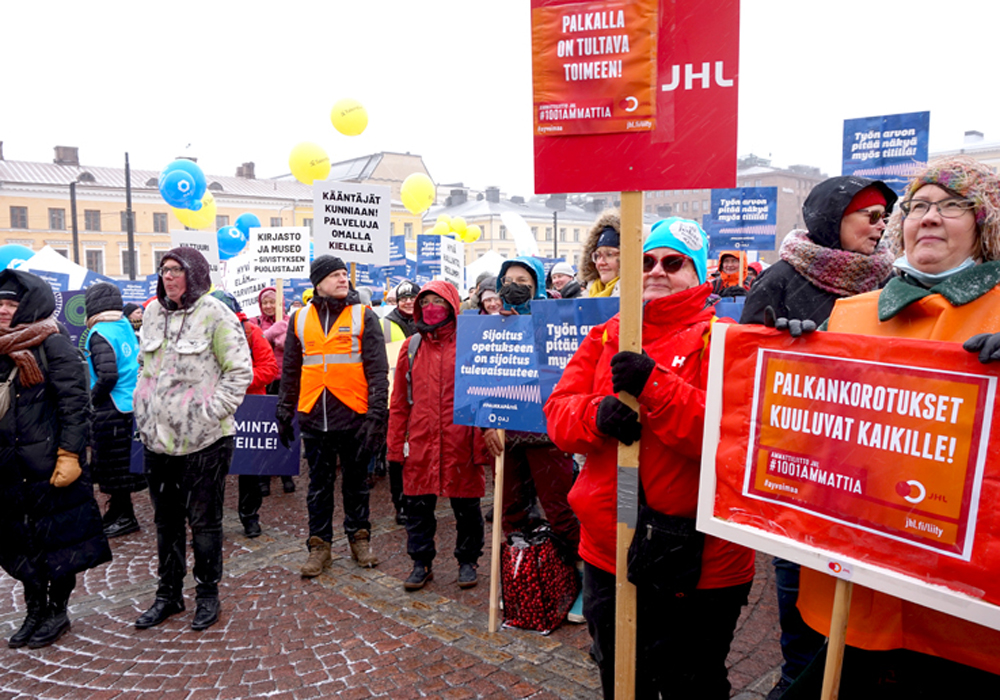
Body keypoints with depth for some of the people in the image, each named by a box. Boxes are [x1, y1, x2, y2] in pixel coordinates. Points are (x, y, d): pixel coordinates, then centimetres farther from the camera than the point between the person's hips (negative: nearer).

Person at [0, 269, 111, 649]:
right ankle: (35, 612, 30)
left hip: (50, 464, -7)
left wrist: (69, 454, -19)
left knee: (57, 538, 6)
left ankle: (58, 612, 22)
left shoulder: (53, 345, -10)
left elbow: (75, 404, -14)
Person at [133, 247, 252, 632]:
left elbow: (241, 372, -10)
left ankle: (208, 594, 22)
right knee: (166, 520, 17)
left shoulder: (215, 314, -9)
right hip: (158, 438, 6)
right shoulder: (154, 312, 9)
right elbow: (145, 367, 20)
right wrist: (144, 411, 11)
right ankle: (168, 594, 32)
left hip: (205, 439, -6)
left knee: (204, 520, 5)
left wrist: (213, 410, -15)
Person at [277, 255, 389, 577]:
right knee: (319, 484, 11)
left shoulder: (363, 316, 0)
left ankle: (359, 538, 27)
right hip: (313, 416, 2)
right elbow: (290, 370, 15)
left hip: (354, 415, -2)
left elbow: (377, 369, -4)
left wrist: (376, 415, -12)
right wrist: (284, 413, 12)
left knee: (356, 481, 11)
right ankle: (319, 545, 22)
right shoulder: (301, 318, 8)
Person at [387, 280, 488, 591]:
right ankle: (421, 562, 27)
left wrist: (481, 444, -9)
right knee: (418, 506, 10)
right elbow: (399, 401, 10)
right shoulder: (411, 346, 9)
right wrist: (396, 445, 6)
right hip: (420, 443, 3)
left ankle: (467, 561, 28)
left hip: (460, 442, -3)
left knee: (466, 506, 9)